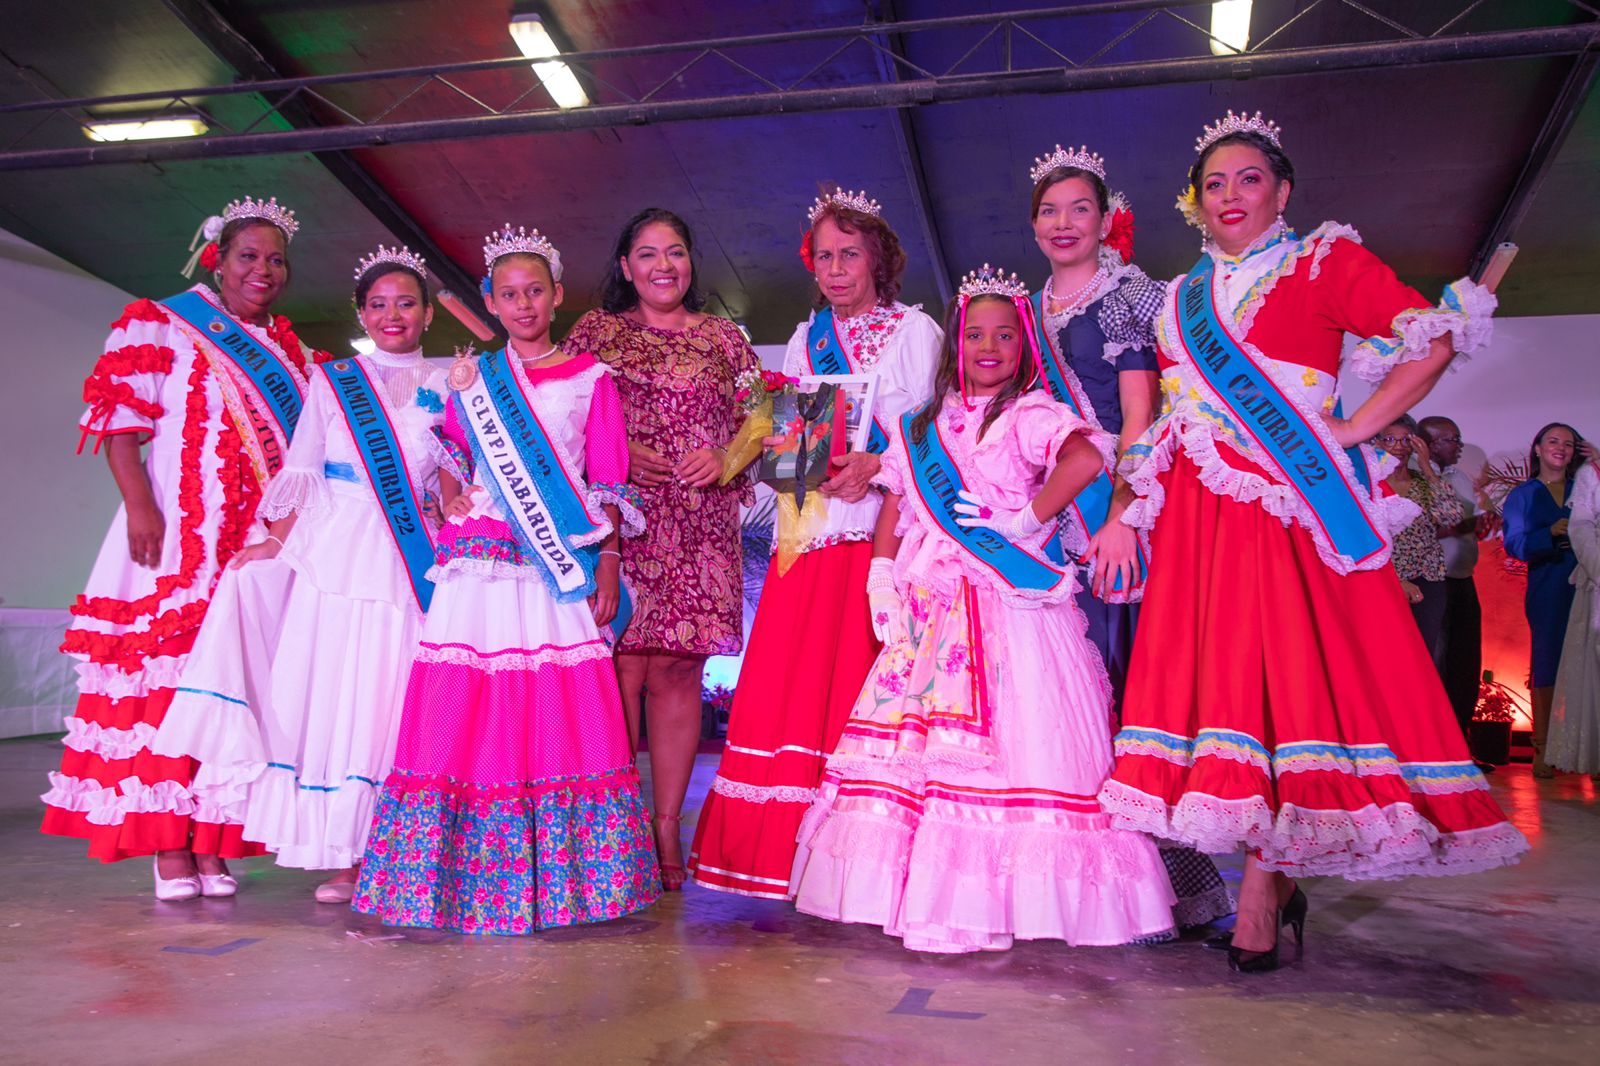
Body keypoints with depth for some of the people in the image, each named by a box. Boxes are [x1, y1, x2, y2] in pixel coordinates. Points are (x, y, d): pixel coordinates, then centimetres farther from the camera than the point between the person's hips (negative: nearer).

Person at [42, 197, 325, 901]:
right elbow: (121, 426, -3)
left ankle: (211, 844, 8)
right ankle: (169, 848, -3)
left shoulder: (286, 348, 20)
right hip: (177, 532, -4)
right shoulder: (161, 327, 4)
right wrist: (138, 503, -16)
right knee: (167, 675, -7)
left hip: (263, 543, 5)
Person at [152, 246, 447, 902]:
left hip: (412, 562, -1)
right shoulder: (333, 381, 12)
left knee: (395, 699, -3)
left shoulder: (448, 388, 11)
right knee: (330, 691, -2)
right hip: (334, 553, 1)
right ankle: (345, 856, 7)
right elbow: (301, 472, 8)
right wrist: (280, 540, -1)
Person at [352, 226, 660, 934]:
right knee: (465, 710, -4)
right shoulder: (472, 376, 16)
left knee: (561, 714, -5)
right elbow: (450, 465, 18)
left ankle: (558, 875, 6)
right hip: (478, 563, 2)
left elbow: (608, 485, 5)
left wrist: (608, 567, -3)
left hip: (559, 565, -1)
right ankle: (461, 871, 6)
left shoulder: (590, 380, 9)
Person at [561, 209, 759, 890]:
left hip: (700, 526, 1)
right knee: (622, 673, -6)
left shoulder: (723, 338, 17)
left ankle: (667, 832, 7)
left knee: (676, 674, -1)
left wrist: (725, 457, -3)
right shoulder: (596, 329, 14)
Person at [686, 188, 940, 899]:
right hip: (812, 526, 4)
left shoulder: (914, 329, 8)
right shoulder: (805, 340, 21)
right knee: (788, 684, -3)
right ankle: (784, 856, 5)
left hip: (885, 526, -4)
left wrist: (874, 466, -17)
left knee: (864, 686, -8)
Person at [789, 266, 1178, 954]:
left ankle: (991, 907, -1)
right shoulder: (923, 427, 18)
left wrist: (1026, 521, -16)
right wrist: (883, 589, 9)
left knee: (1007, 740, -8)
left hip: (1009, 606, -5)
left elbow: (1086, 457, -21)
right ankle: (929, 895, 11)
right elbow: (895, 511, 20)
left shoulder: (1031, 415, -1)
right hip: (930, 613, 5)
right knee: (919, 741, 1)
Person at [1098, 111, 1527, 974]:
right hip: (1199, 514, 5)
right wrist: (1128, 514, 11)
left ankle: (1261, 894, -7)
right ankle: (1274, 875, 9)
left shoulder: (1324, 263, 7)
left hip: (1294, 504, -5)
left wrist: (1355, 430, -7)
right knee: (1212, 670, -2)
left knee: (1287, 668, -11)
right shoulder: (1180, 301, 21)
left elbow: (1432, 341, -1)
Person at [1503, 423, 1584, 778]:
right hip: (1547, 591, -1)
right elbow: (1514, 545, 1)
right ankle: (1542, 750, 3)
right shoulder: (1523, 495, 12)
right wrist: (1550, 534, -16)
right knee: (1546, 666, -3)